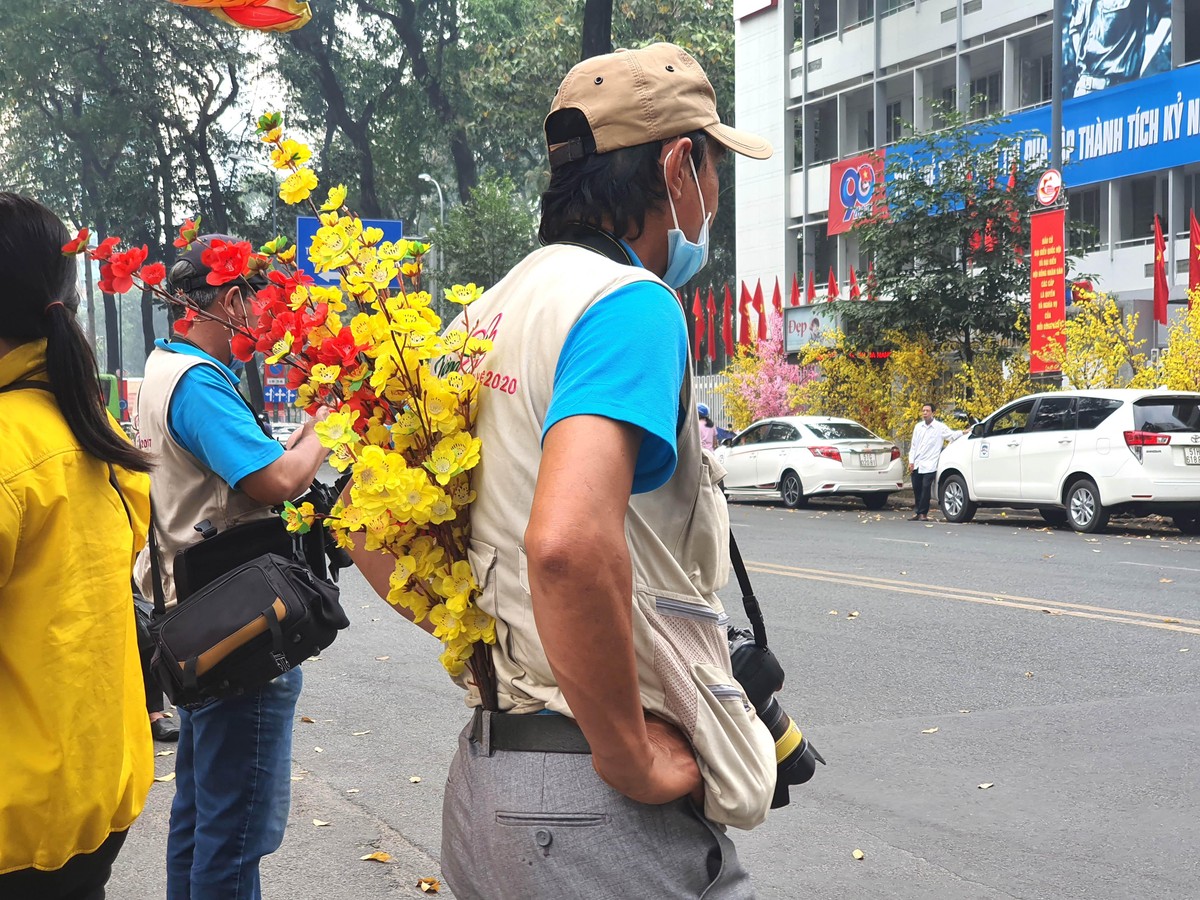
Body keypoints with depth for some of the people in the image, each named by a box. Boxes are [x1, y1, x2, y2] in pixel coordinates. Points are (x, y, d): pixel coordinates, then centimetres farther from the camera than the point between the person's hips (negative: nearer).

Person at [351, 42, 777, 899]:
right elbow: (568, 543, -33)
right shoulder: (631, 304, -16)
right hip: (600, 806, -8)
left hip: (484, 774, 8)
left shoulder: (489, 315, 10)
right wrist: (632, 762, -22)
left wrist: (492, 653, 12)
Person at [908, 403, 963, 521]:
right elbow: (913, 445, 14)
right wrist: (911, 461, 7)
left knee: (926, 488, -10)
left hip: (929, 465, -5)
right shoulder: (918, 427, 13)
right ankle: (919, 511, 19)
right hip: (916, 465, 5)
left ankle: (923, 513, -3)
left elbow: (952, 435, -9)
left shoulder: (940, 427, 0)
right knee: (916, 488, 7)